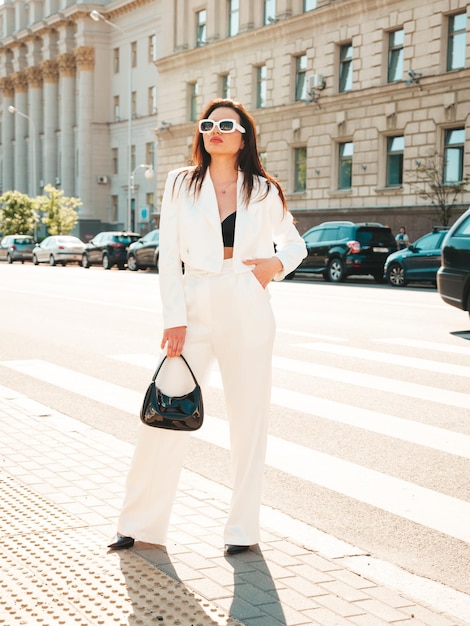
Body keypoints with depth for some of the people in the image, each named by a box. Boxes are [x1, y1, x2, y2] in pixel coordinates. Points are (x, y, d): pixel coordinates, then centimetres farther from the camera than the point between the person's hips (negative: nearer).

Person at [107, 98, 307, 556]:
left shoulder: (262, 191, 6)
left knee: (249, 417, 4)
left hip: (247, 310, 0)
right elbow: (168, 256, 2)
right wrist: (174, 318, -7)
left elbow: (294, 244, 18)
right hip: (195, 308, 0)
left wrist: (277, 264, -5)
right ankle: (140, 522, 13)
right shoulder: (180, 184, 6)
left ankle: (243, 527, 17)